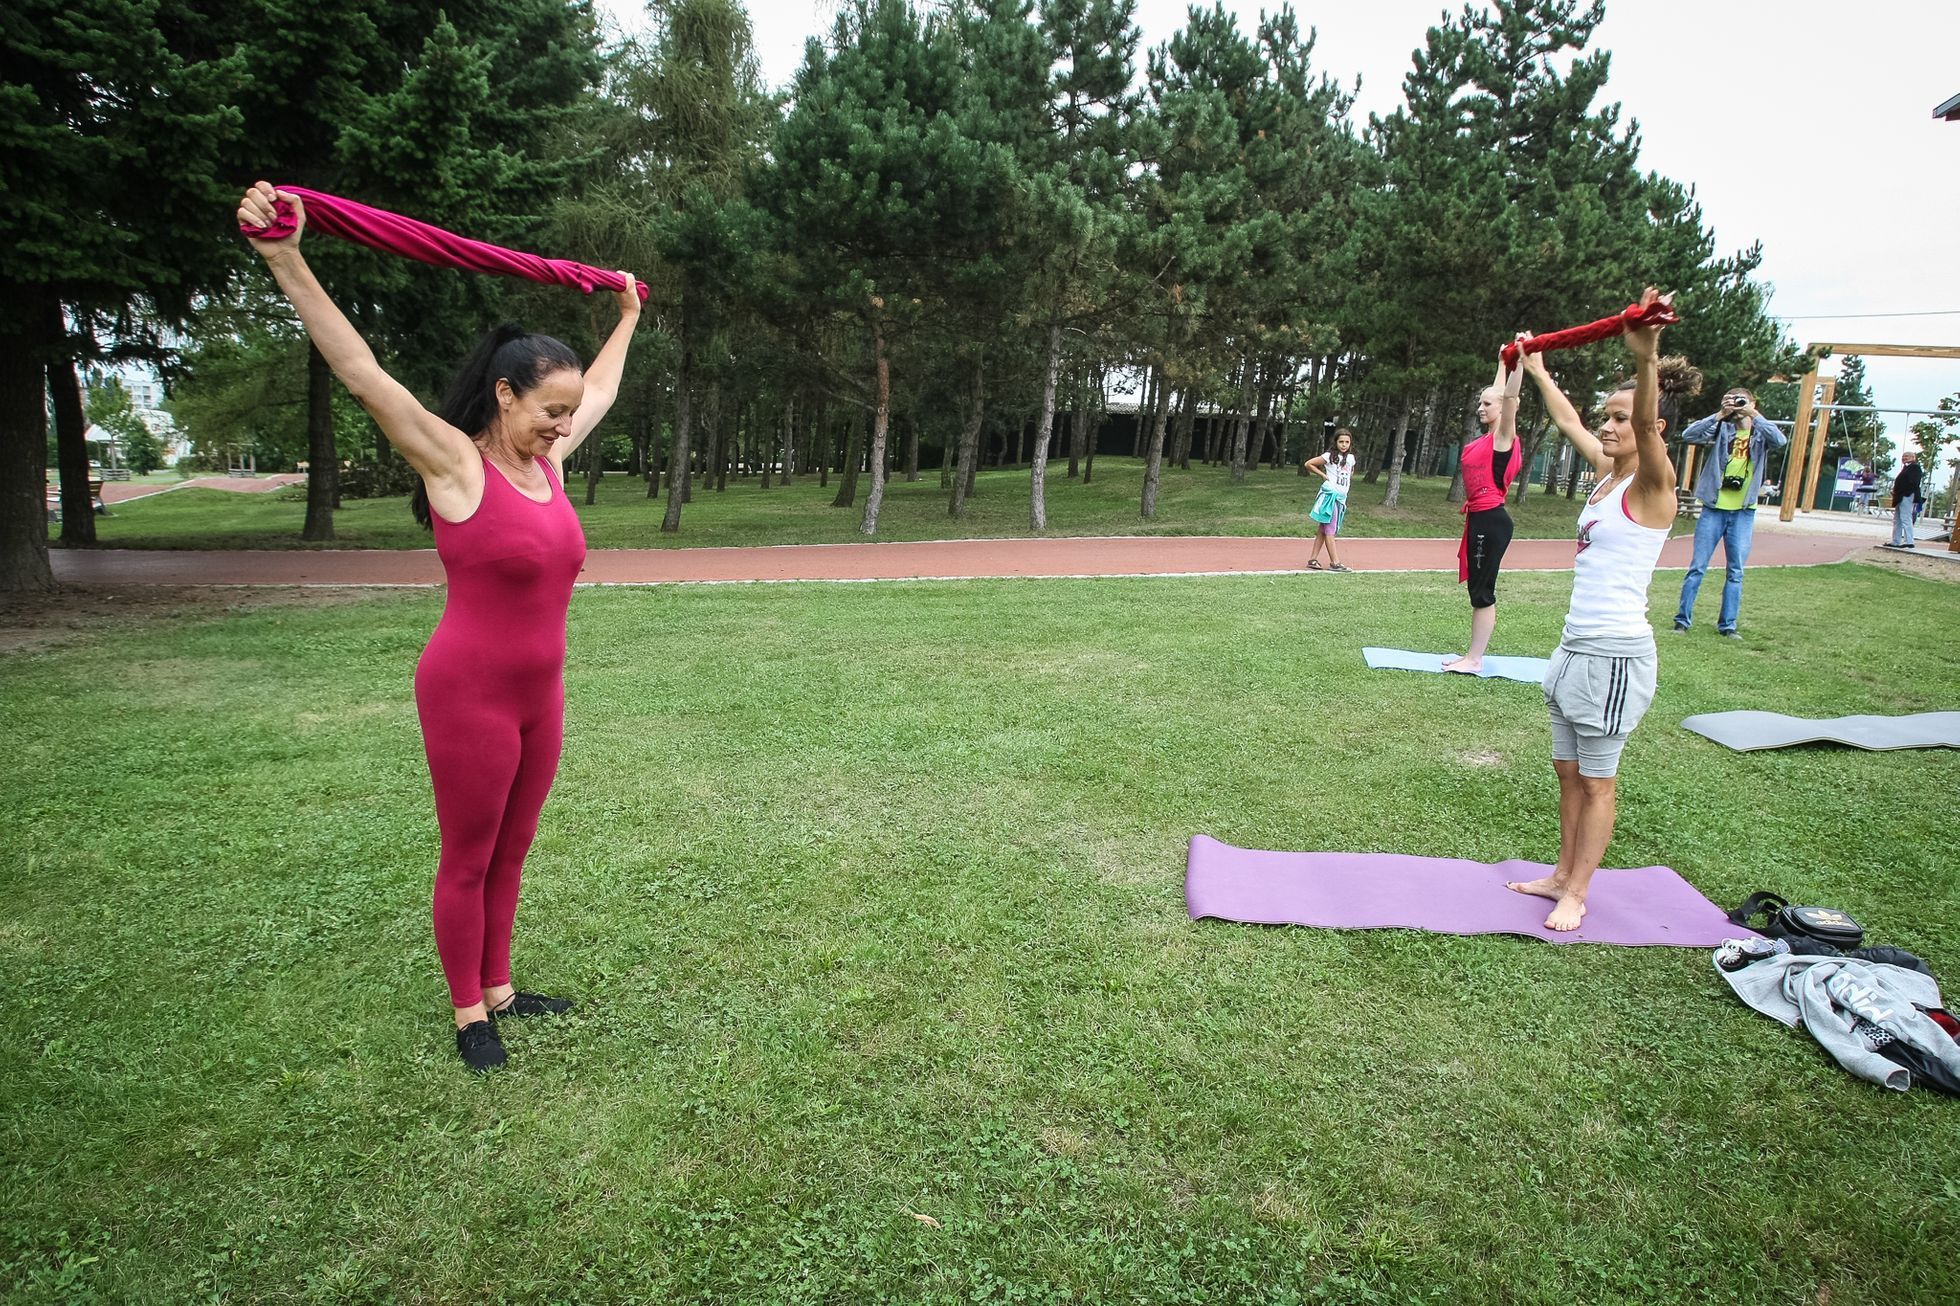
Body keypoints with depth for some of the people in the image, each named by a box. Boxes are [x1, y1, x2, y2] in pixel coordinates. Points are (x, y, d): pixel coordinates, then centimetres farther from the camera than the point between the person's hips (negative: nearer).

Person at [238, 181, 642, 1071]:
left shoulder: (548, 459, 6)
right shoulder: (454, 462, -12)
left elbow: (601, 391, 23)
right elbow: (361, 372, -22)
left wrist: (626, 318, 35)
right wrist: (286, 261, -31)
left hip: (540, 694, 7)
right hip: (471, 693, -6)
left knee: (510, 855, 17)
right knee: (468, 862, 8)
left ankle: (498, 989, 33)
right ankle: (468, 1015, 24)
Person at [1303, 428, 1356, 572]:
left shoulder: (1351, 458, 11)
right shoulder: (1330, 456, -6)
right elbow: (1308, 464, -5)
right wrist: (1323, 475, -5)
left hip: (1342, 497, 6)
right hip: (1330, 495, -6)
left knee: (1323, 529, 8)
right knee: (1329, 530, -5)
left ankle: (1313, 560, 11)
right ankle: (1335, 563, -4)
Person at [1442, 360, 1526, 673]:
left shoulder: (1504, 436, -9)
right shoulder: (1487, 438, 13)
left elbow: (1509, 395, -23)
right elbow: (1498, 393, 27)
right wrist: (1503, 360, 33)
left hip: (1492, 521, -9)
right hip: (1478, 519, 9)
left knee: (1483, 592, -4)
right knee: (1477, 590, 12)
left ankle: (1475, 659, 1)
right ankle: (1473, 655, 18)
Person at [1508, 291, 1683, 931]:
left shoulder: (1652, 484, -13)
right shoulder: (1606, 472, 9)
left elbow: (1646, 426, -34)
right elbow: (1569, 422, 25)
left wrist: (1646, 360, -50)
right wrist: (1536, 370, 33)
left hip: (1616, 653, -8)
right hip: (1575, 645, 8)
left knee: (1597, 780, 4)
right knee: (1568, 771, 16)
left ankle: (1576, 894, 16)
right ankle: (1563, 874, 29)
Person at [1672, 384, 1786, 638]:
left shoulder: (1761, 432, 5)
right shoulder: (1721, 429, 4)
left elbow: (1780, 440, -17)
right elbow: (1689, 435, -12)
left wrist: (1753, 415, -19)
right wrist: (1720, 414, -17)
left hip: (1743, 512, 1)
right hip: (1714, 508, -1)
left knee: (1736, 572, 5)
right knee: (1697, 567, 0)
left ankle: (1728, 624, 12)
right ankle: (1683, 619, 6)